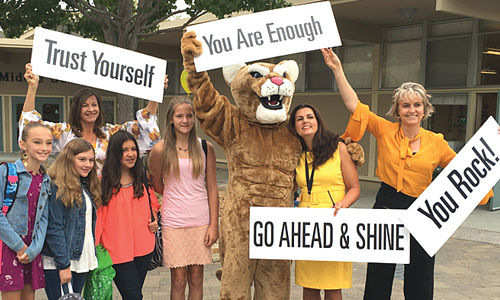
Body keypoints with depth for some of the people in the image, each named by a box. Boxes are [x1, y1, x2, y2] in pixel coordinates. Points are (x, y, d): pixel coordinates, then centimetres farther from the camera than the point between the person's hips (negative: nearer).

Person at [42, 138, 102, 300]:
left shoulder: (86, 187, 12)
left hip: (82, 261, 8)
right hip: (58, 263, -8)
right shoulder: (59, 188, -14)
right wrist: (63, 265, -18)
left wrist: (93, 258, 12)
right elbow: (54, 229, -17)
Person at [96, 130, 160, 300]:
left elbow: (152, 202, 22)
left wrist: (154, 220, 4)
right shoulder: (104, 181, -8)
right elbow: (97, 214, -4)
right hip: (117, 249, -4)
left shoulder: (142, 177, 6)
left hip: (143, 246, 4)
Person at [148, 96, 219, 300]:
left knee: (196, 278, 8)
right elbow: (156, 185, 12)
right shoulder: (160, 150, -2)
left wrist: (214, 225, 0)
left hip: (201, 221, 1)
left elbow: (212, 188, 4)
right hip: (173, 221, -1)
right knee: (179, 279, 4)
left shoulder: (205, 148, 2)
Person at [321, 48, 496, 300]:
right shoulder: (385, 131, -2)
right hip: (386, 208, -1)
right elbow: (354, 105, -5)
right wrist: (337, 70, -8)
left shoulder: (436, 142, 1)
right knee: (378, 279, 11)